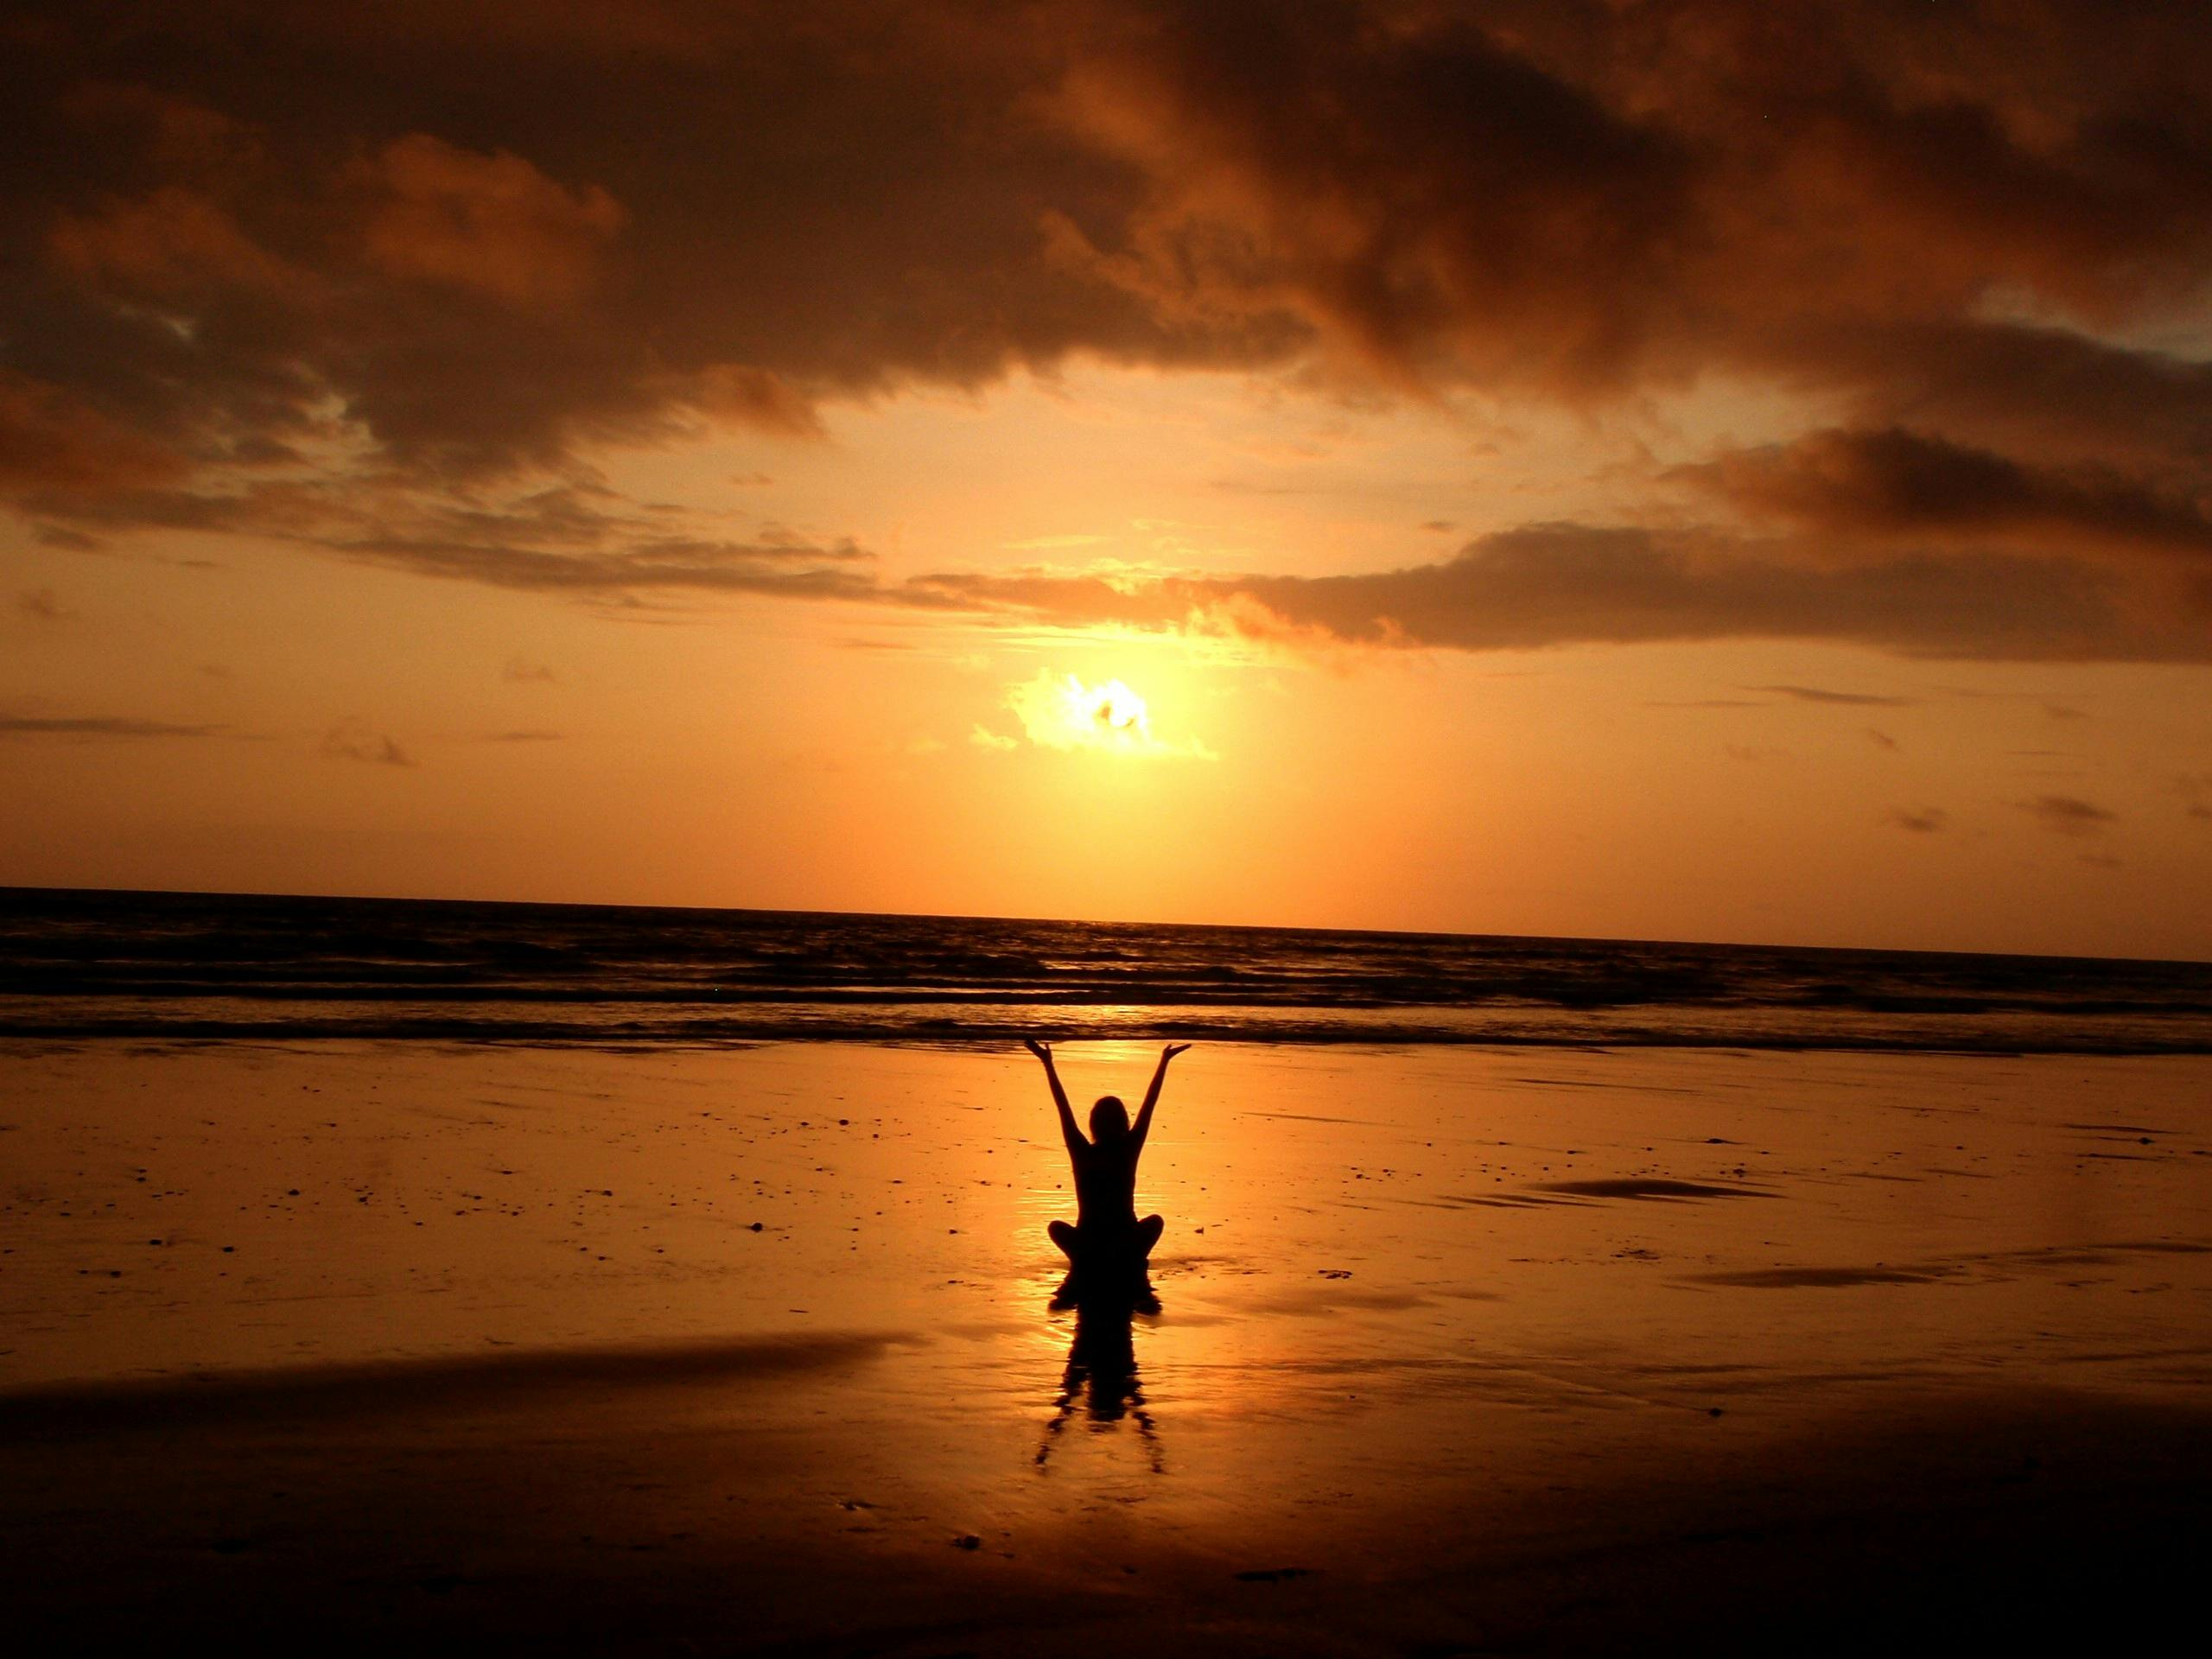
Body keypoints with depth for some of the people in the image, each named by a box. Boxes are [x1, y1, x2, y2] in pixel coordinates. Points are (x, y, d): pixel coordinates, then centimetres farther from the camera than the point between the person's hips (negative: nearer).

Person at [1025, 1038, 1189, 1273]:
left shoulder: (1083, 1154, -5)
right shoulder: (1128, 1151, -4)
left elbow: (1062, 1106, 1)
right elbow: (1149, 1104, 4)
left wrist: (1047, 1063, 8)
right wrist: (1164, 1061, 12)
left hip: (1087, 1245, 0)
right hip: (1127, 1245, 0)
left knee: (1056, 1227, 31)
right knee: (1155, 1221, 31)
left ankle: (1084, 1264, 8)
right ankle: (1132, 1264, 11)